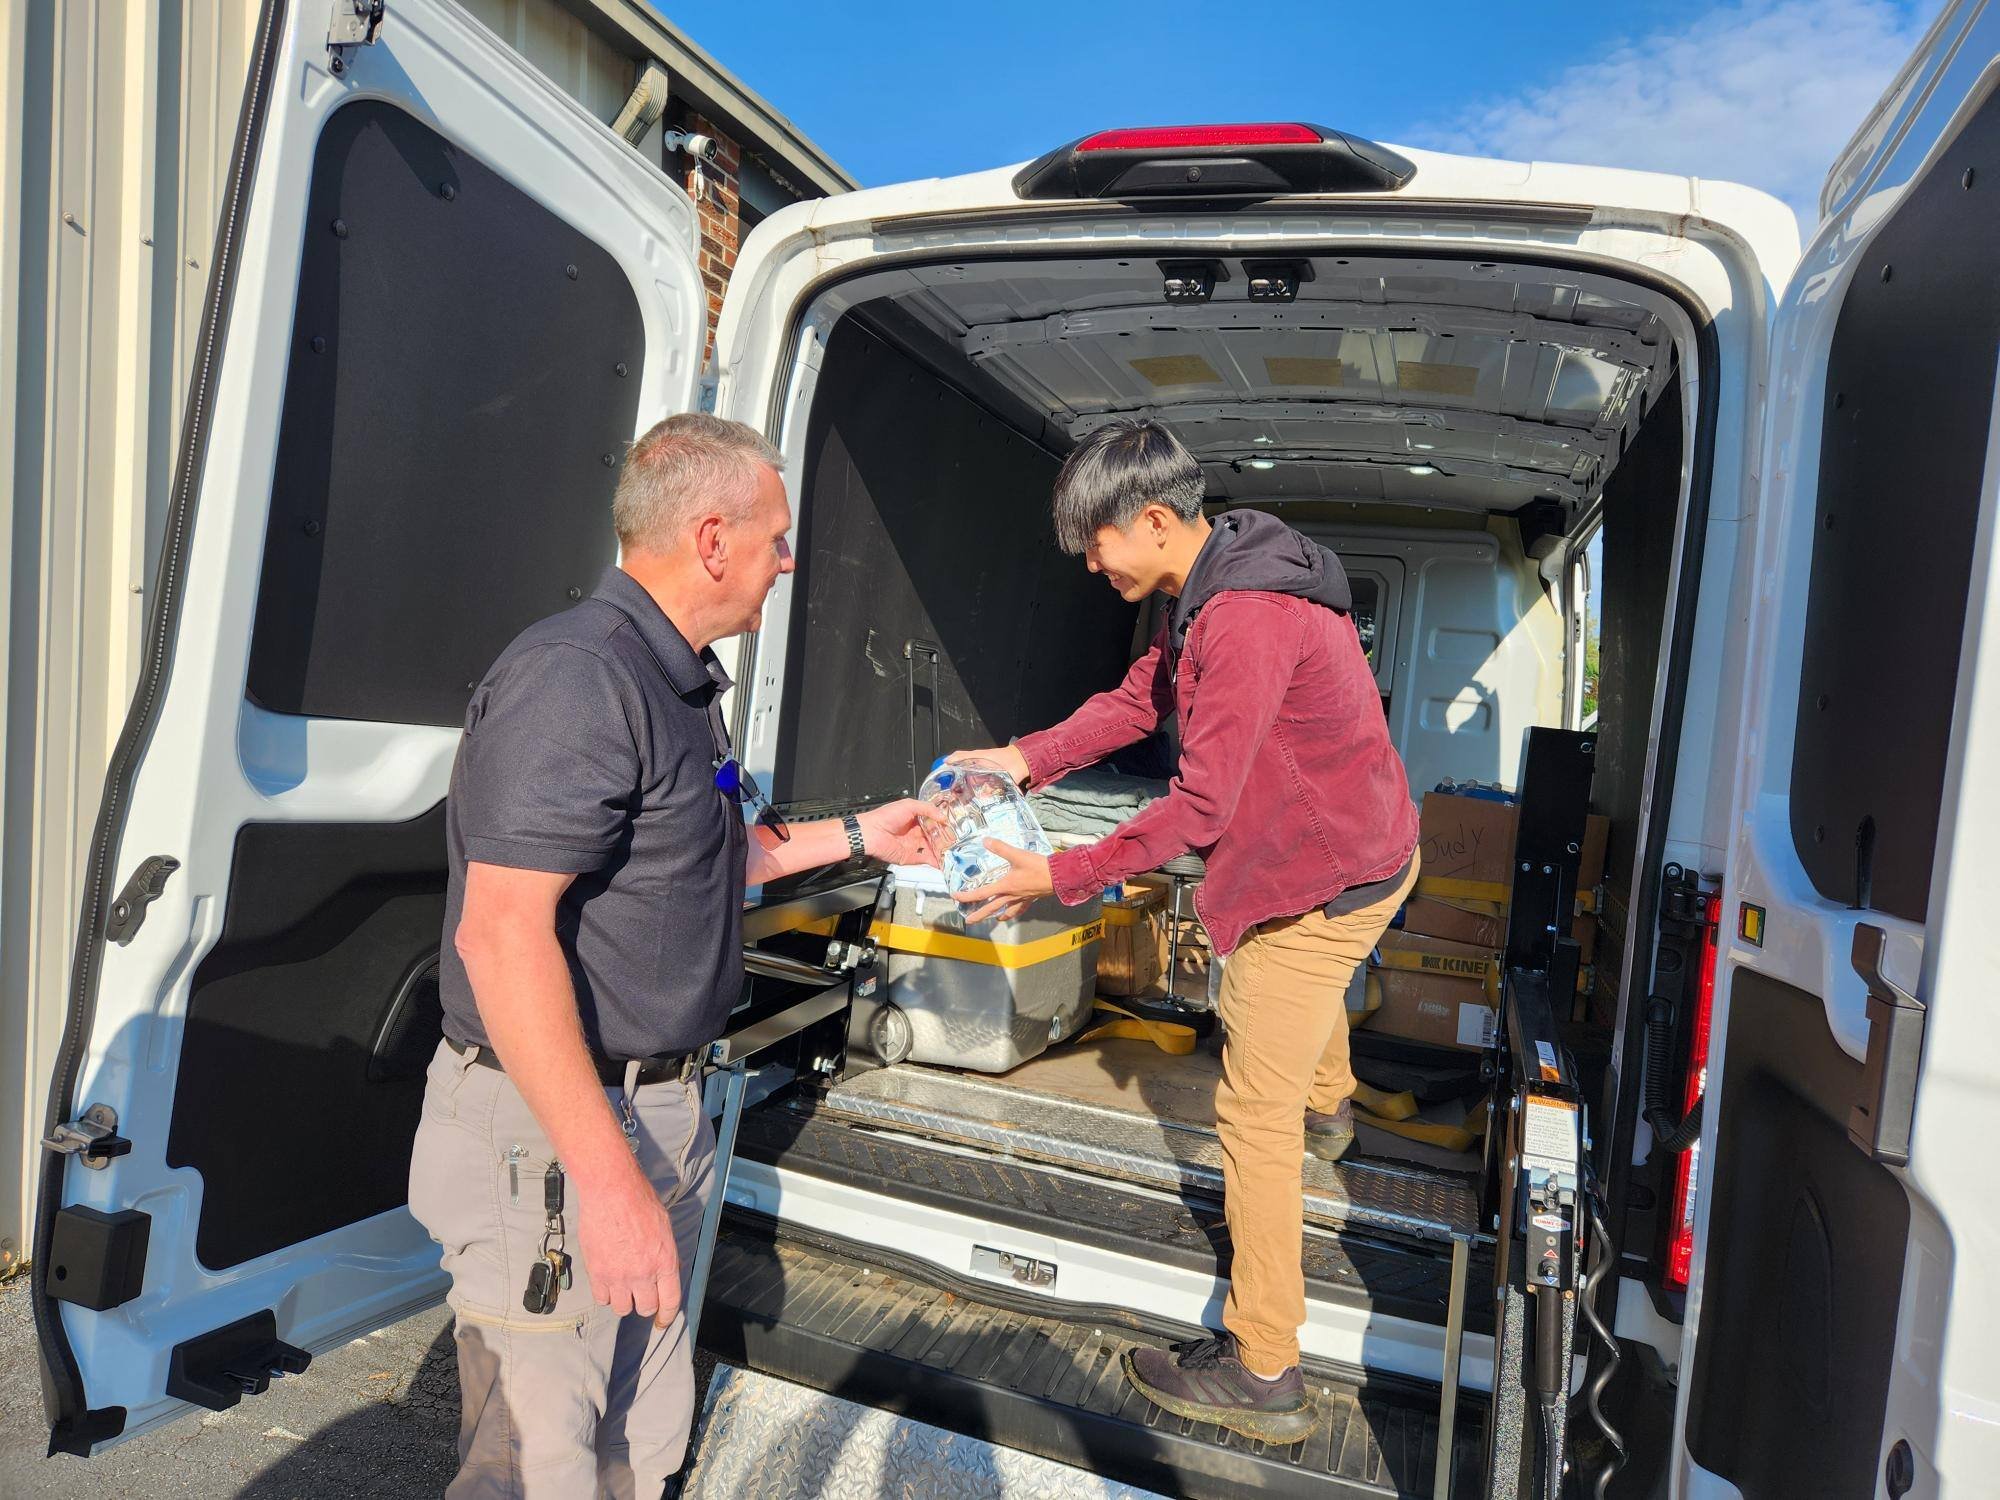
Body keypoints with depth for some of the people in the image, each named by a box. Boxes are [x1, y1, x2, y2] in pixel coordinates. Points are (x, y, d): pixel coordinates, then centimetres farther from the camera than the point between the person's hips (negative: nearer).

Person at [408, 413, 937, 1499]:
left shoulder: (679, 683, 12)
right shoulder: (574, 676, -22)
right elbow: (502, 934, -28)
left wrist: (859, 836, 27)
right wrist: (607, 1179, -28)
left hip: (659, 1109, 10)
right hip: (554, 1129, -9)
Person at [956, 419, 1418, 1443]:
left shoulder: (1243, 620, -31)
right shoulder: (1216, 587, 3)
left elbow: (1201, 806, -31)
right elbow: (1139, 698, 8)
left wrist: (1058, 877, -27)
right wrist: (1025, 759, -1)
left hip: (1321, 878, -10)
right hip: (1363, 849, 11)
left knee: (1255, 1114, -3)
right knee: (1308, 978, 39)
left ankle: (1262, 1374, 8)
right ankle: (1328, 1110, 69)